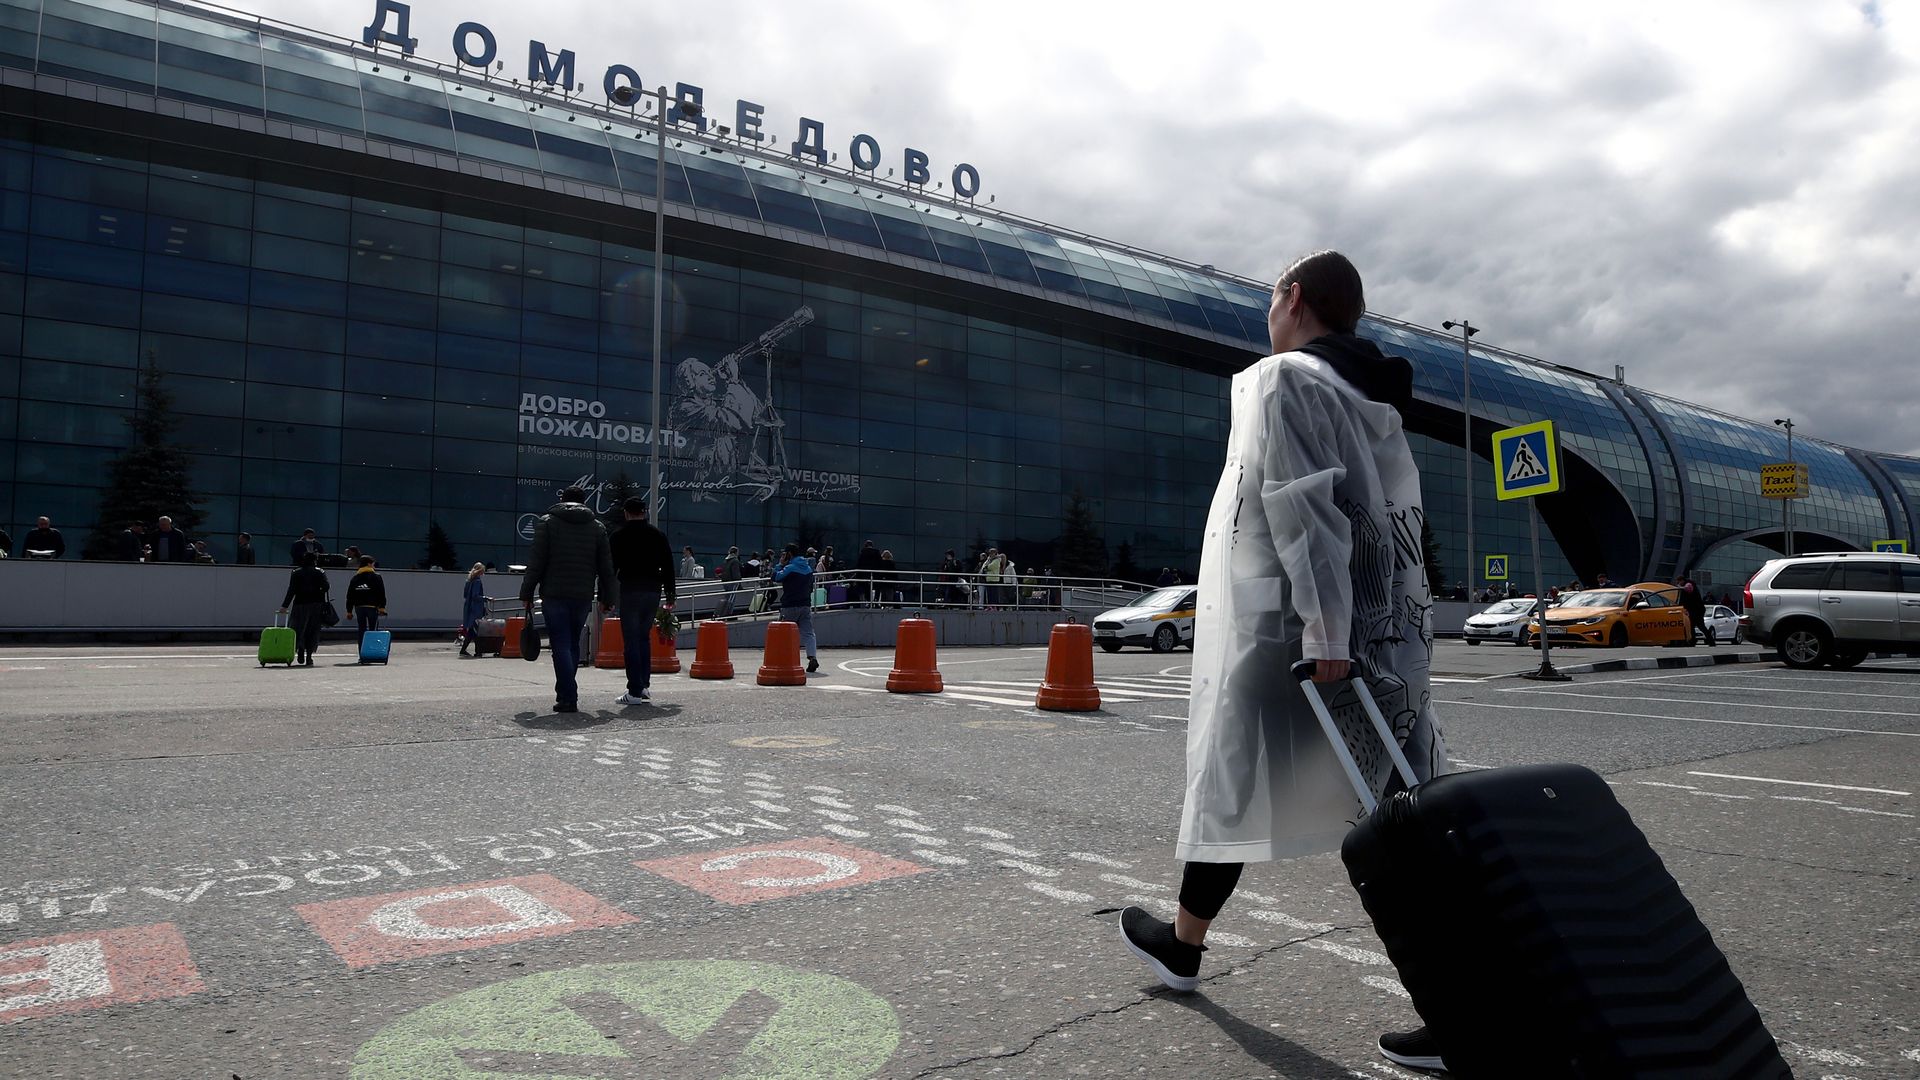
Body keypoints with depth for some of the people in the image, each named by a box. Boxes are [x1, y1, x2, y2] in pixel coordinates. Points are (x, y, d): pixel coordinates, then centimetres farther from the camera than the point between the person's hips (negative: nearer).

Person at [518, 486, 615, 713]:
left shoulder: (547, 522, 3)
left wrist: (526, 593, 2)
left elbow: (536, 562, -3)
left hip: (555, 595, -3)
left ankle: (568, 698, -12)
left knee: (561, 646, -4)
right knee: (573, 645, 15)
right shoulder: (597, 527, 11)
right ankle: (566, 693, 21)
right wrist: (607, 599, 15)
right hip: (583, 597, 3)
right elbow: (606, 568, 10)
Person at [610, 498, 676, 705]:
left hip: (630, 592, -4)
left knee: (631, 641, -2)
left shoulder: (620, 536, -1)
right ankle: (645, 685, 14)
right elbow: (668, 567, 10)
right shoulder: (659, 535, 10)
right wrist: (670, 596, 13)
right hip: (653, 592, 4)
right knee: (644, 637, 17)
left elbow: (610, 567, -3)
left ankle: (635, 691, -4)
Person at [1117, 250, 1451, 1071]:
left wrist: (1322, 631, -23)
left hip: (1282, 631, -7)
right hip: (1393, 627, 8)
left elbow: (1306, 511, -18)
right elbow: (1393, 517, 18)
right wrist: (1346, 625, 18)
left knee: (1232, 781, 10)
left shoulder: (1285, 381, -7)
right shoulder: (1376, 398, 19)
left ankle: (1183, 942, 31)